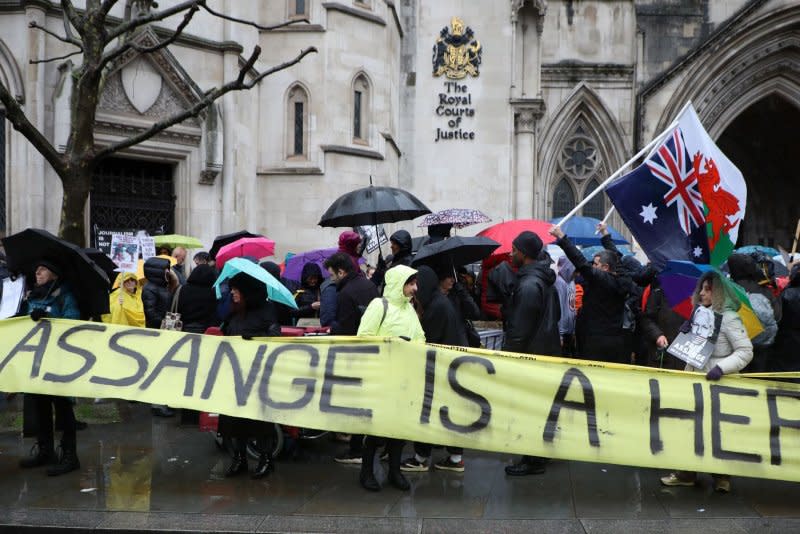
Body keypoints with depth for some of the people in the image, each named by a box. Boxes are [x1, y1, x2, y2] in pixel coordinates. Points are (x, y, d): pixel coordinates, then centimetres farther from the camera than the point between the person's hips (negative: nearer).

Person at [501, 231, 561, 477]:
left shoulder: (528, 285, -22)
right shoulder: (547, 281, 9)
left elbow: (519, 329, -22)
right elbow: (556, 315, 22)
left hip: (530, 355, -10)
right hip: (548, 350, 10)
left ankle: (533, 461, 7)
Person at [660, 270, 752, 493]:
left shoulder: (728, 318, -15)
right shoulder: (699, 313, 7)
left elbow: (745, 351, -16)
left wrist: (722, 367, -28)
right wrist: (685, 333, 0)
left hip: (717, 382, -7)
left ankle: (721, 477, 18)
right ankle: (686, 474, 22)